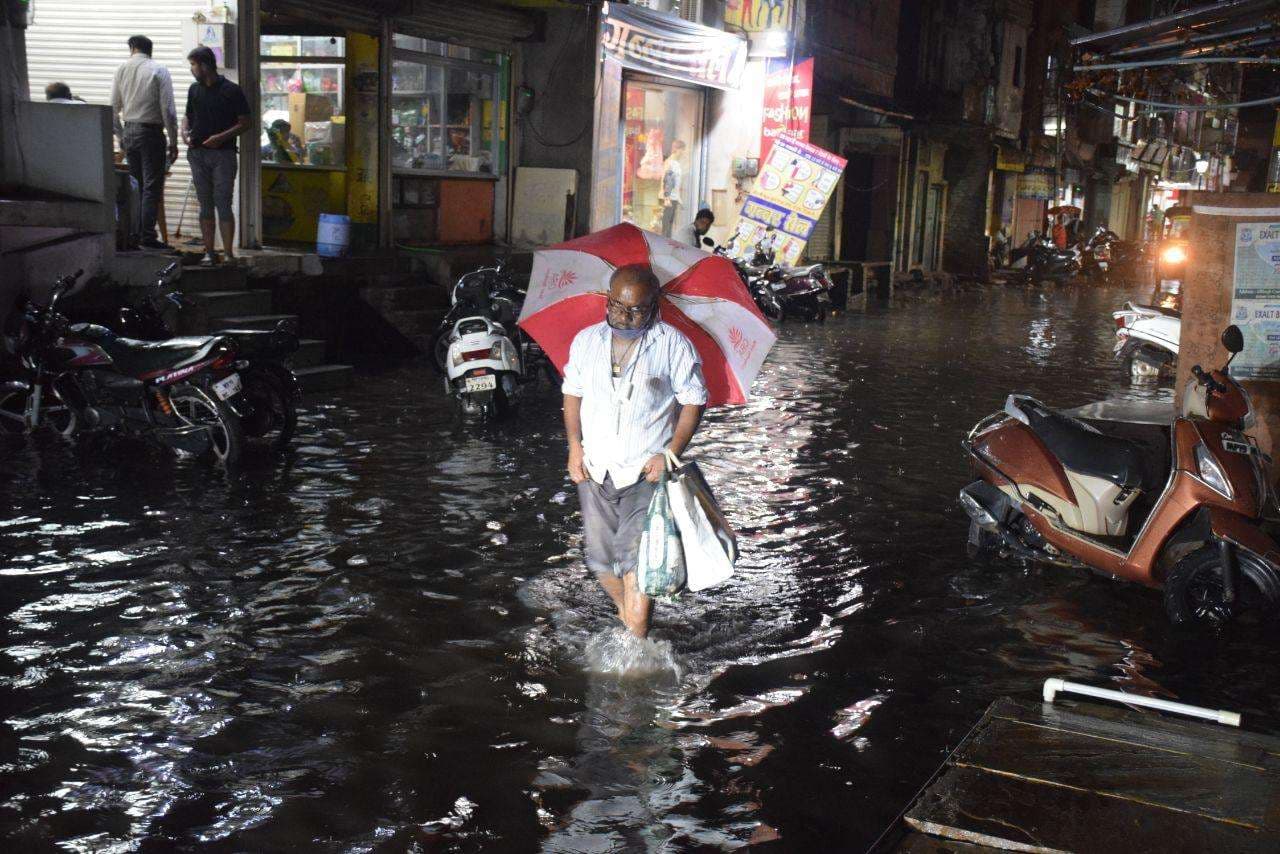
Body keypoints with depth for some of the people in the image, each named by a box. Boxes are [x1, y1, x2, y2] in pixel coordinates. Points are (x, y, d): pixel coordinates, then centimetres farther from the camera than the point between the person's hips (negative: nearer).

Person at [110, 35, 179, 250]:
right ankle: (147, 237, -8)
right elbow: (168, 110, -11)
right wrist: (173, 142, -5)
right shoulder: (159, 71, -7)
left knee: (135, 185, 13)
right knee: (152, 186, -4)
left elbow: (113, 109, 9)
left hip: (129, 130, 5)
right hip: (151, 131, -5)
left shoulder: (122, 69, 6)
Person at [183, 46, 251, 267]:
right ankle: (209, 252, 10)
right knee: (205, 205, 6)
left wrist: (222, 137, -15)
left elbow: (246, 122, -4)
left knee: (223, 204, -8)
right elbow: (188, 116, 24)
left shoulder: (231, 90, -4)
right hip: (198, 153, 5)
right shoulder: (194, 89, 13)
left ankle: (229, 253, -4)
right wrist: (185, 131, 2)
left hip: (223, 153, -5)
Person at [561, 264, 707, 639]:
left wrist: (670, 454, -12)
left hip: (646, 471, -4)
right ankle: (627, 616, 35)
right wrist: (575, 446, 3)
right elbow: (572, 393, 16)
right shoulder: (586, 341, 7)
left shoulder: (673, 344, -5)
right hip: (595, 469, 4)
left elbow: (693, 401, -2)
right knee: (602, 560, 10)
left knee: (636, 560, -14)